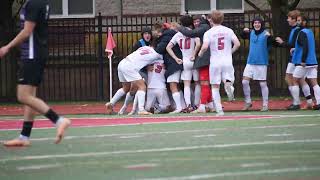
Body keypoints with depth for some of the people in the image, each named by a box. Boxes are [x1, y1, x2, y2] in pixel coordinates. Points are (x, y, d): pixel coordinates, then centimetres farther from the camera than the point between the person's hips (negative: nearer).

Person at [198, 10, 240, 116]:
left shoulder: (209, 33, -3)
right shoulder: (228, 31, 4)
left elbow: (205, 47, -16)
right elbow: (237, 44, -4)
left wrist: (200, 54, 4)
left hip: (215, 62, -1)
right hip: (227, 61, 1)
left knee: (215, 87, 9)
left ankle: (219, 110, 2)